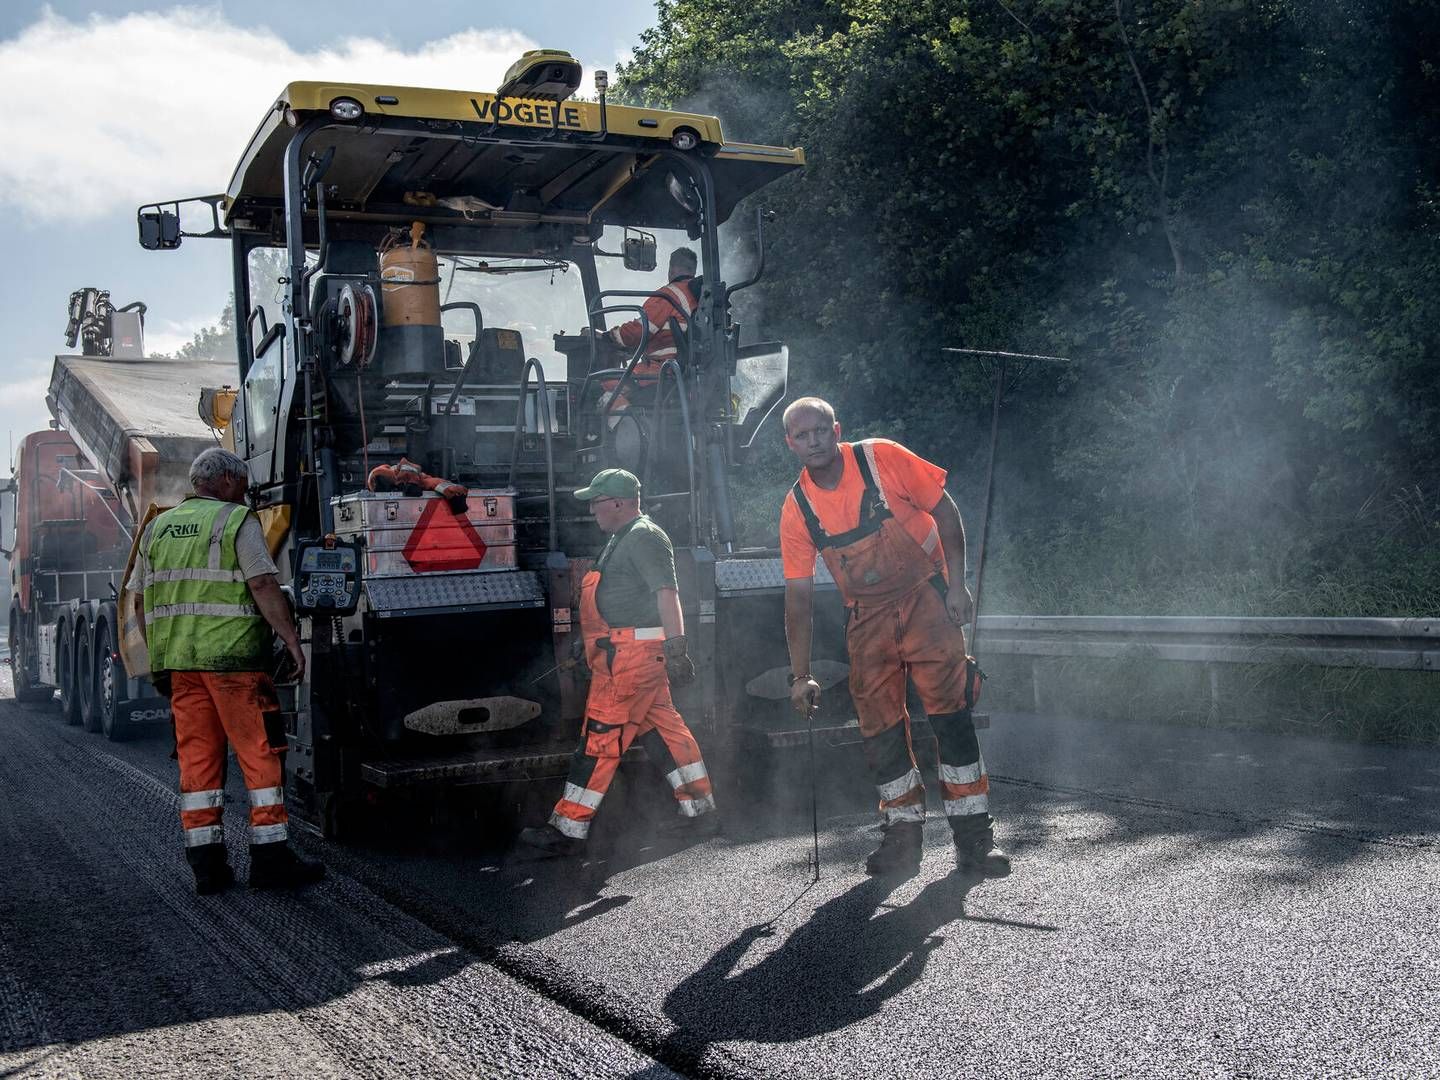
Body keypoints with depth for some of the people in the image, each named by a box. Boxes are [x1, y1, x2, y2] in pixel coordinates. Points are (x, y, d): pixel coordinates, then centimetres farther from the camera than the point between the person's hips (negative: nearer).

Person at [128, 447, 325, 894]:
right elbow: (263, 587, -12)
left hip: (177, 662, 6)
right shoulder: (237, 522, -2)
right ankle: (270, 857, -1)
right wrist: (293, 641, -10)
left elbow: (140, 602, 18)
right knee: (261, 754, -1)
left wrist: (160, 655, 24)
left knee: (197, 758, 9)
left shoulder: (157, 529, 17)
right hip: (232, 657, -6)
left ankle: (205, 862, 10)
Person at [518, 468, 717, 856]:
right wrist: (588, 643, 35)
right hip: (627, 653, 11)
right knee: (662, 729, 12)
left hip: (631, 655, -11)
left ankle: (568, 829, -4)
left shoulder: (644, 537, -12)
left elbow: (666, 592, -22)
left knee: (600, 737, -8)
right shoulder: (623, 538, 21)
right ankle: (700, 810, 17)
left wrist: (675, 646, -30)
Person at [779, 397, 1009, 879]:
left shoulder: (882, 458, -11)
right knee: (879, 726, 1)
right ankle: (903, 834, 15)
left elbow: (945, 511, -5)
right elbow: (798, 595, -1)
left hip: (924, 596, -3)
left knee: (950, 709, -11)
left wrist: (957, 583, -12)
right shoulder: (797, 509, -3)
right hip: (867, 617, 3)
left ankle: (973, 834, -5)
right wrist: (800, 676, -3)